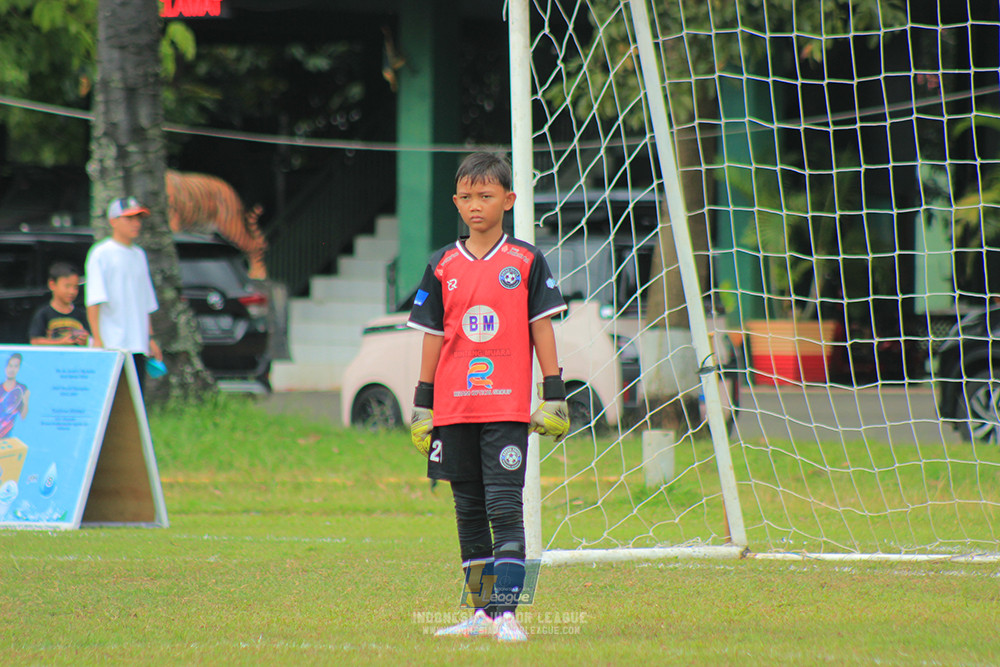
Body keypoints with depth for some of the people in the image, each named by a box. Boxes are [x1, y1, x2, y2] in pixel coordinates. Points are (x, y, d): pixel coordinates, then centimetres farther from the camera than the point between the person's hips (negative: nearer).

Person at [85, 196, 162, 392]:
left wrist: (150, 338, 20)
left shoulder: (139, 255, 19)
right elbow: (94, 301, -11)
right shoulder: (101, 254, -4)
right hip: (112, 345, -7)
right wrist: (97, 339, -19)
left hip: (138, 345, 7)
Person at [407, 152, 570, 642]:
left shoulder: (526, 262, 2)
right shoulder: (443, 266, 8)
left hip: (507, 405, -3)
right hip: (454, 406, 3)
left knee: (505, 507, -10)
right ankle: (482, 611, 15)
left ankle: (507, 610, -12)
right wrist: (422, 405, 8)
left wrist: (554, 394, -2)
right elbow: (433, 337, 11)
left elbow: (542, 327, 3)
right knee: (469, 510, 8)